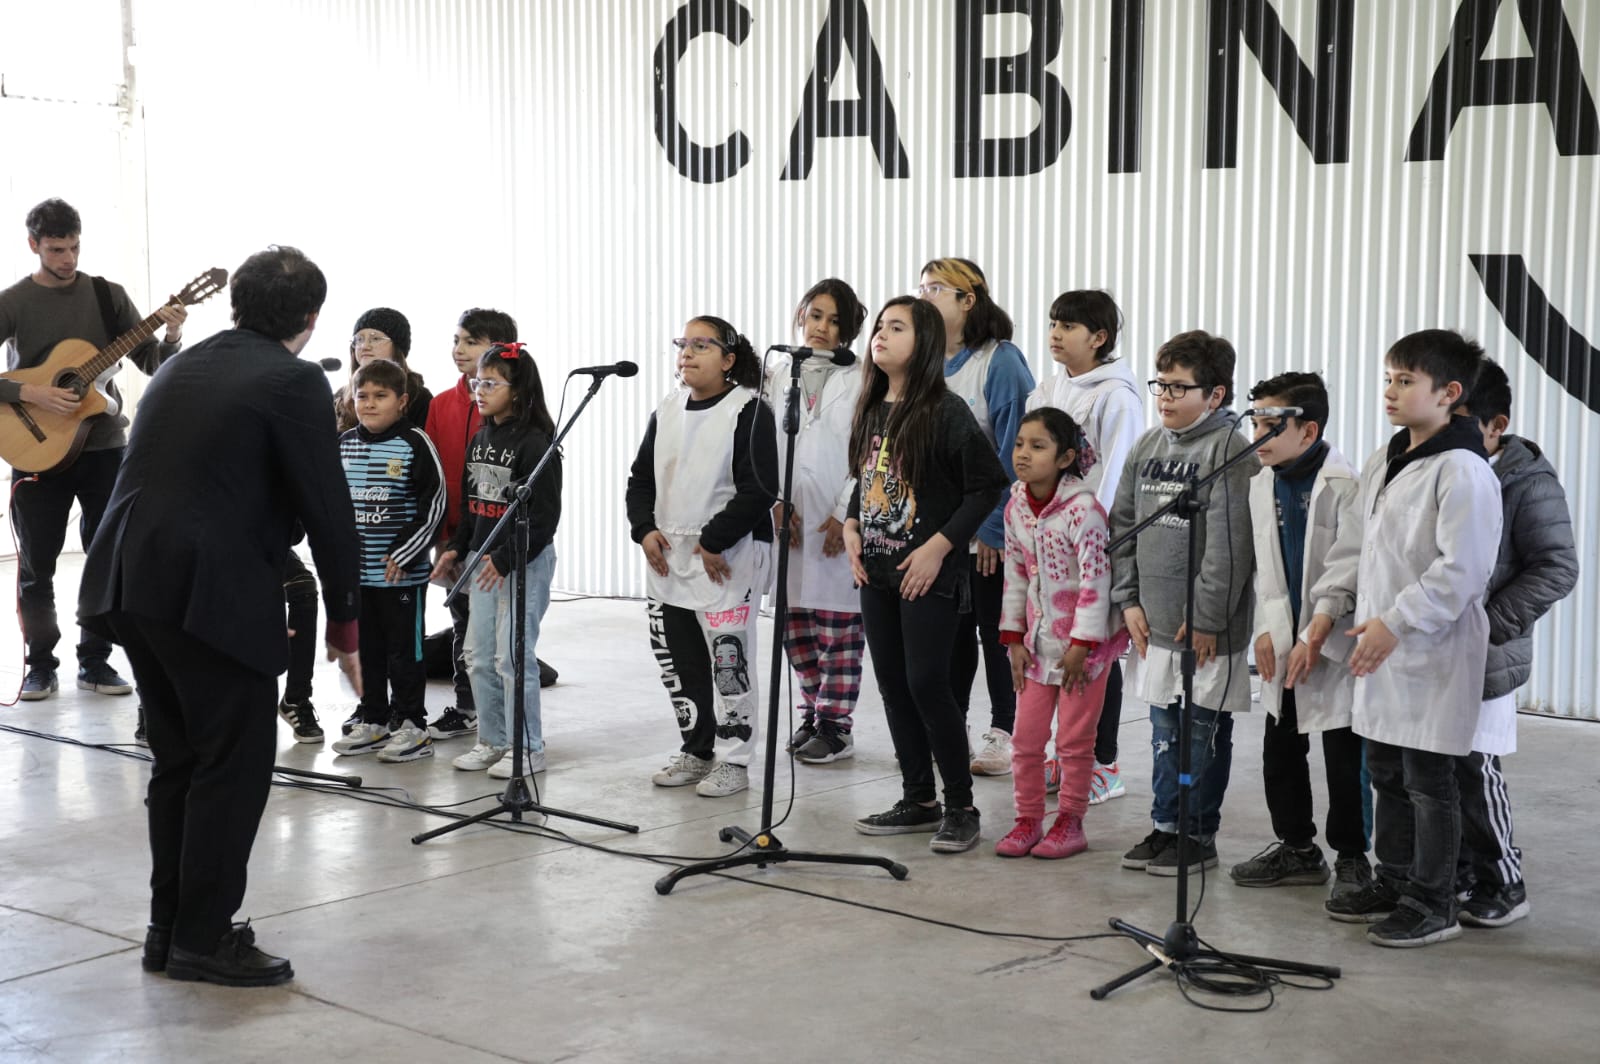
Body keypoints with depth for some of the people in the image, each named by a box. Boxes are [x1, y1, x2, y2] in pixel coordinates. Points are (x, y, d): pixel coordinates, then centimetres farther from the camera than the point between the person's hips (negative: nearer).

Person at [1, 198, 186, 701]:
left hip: (104, 444, 2)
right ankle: (42, 665, 15)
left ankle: (95, 661, 15)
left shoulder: (107, 296, 3)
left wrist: (171, 338, -18)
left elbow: (153, 365, 1)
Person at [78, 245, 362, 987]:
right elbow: (327, 508, -7)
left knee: (179, 759, 16)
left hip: (129, 583, 8)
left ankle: (170, 928, 22)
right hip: (211, 591, -8)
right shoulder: (294, 382, -4)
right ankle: (204, 939, 5)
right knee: (236, 762, 2)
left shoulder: (180, 368, 19)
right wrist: (344, 622, 3)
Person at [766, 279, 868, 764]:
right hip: (790, 519, 4)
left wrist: (844, 515, -12)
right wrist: (778, 504, -5)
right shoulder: (779, 376, 12)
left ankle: (835, 725, 7)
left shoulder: (858, 379, -1)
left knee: (839, 624, 0)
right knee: (796, 623, 9)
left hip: (840, 522, -4)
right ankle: (812, 714, 23)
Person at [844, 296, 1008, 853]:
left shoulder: (945, 411, -12)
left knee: (927, 683, -7)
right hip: (877, 571, 7)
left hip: (928, 574, -7)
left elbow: (988, 485, -14)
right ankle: (918, 800, 22)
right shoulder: (871, 410, 9)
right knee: (893, 684, 10)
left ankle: (961, 807, 6)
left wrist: (939, 546, -17)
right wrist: (852, 528, 4)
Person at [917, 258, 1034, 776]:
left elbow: (1012, 449, -14)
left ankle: (1005, 734, 16)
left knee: (996, 631, 4)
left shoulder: (1001, 362, -11)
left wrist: (994, 525, -16)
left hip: (989, 530, -5)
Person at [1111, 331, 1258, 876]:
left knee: (1204, 731, 4)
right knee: (1164, 729, 14)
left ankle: (1198, 836, 14)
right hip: (1154, 623, 7)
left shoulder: (1230, 451, -12)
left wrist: (1208, 619, -17)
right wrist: (1128, 598, 7)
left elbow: (1228, 545, -16)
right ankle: (1164, 826, 24)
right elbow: (1123, 524, 14)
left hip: (1207, 630, -6)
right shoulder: (1147, 447, 10)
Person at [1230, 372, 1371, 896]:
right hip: (1284, 641, 7)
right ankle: (1296, 848, 28)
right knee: (1280, 747, 14)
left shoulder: (1343, 486, -16)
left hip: (1334, 645, -7)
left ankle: (1351, 857, 16)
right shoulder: (1262, 484, 7)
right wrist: (1267, 628, 4)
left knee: (1344, 754, 2)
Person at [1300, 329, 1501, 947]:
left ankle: (1433, 906, 10)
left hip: (1432, 654, -8)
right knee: (1386, 773, 17)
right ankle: (1394, 883, 30)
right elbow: (1358, 544, 19)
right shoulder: (1382, 463, 12)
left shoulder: (1462, 471, -16)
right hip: (1379, 649, 9)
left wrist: (1395, 624, -22)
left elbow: (1460, 570, -21)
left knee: (1428, 780, 0)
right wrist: (1328, 608, 11)